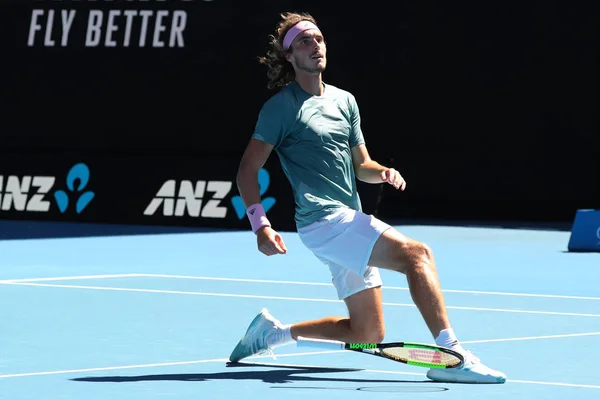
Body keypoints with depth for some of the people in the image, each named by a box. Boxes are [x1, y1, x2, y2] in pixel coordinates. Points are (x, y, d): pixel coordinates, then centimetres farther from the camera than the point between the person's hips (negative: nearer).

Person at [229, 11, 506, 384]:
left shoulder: (345, 101, 16)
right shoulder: (281, 106, -5)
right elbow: (248, 171, -6)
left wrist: (385, 173, -2)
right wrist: (260, 225, -18)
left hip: (350, 221, 8)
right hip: (324, 219, -8)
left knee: (368, 334, 10)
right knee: (418, 254, -24)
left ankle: (274, 331, 23)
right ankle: (451, 356, -32)